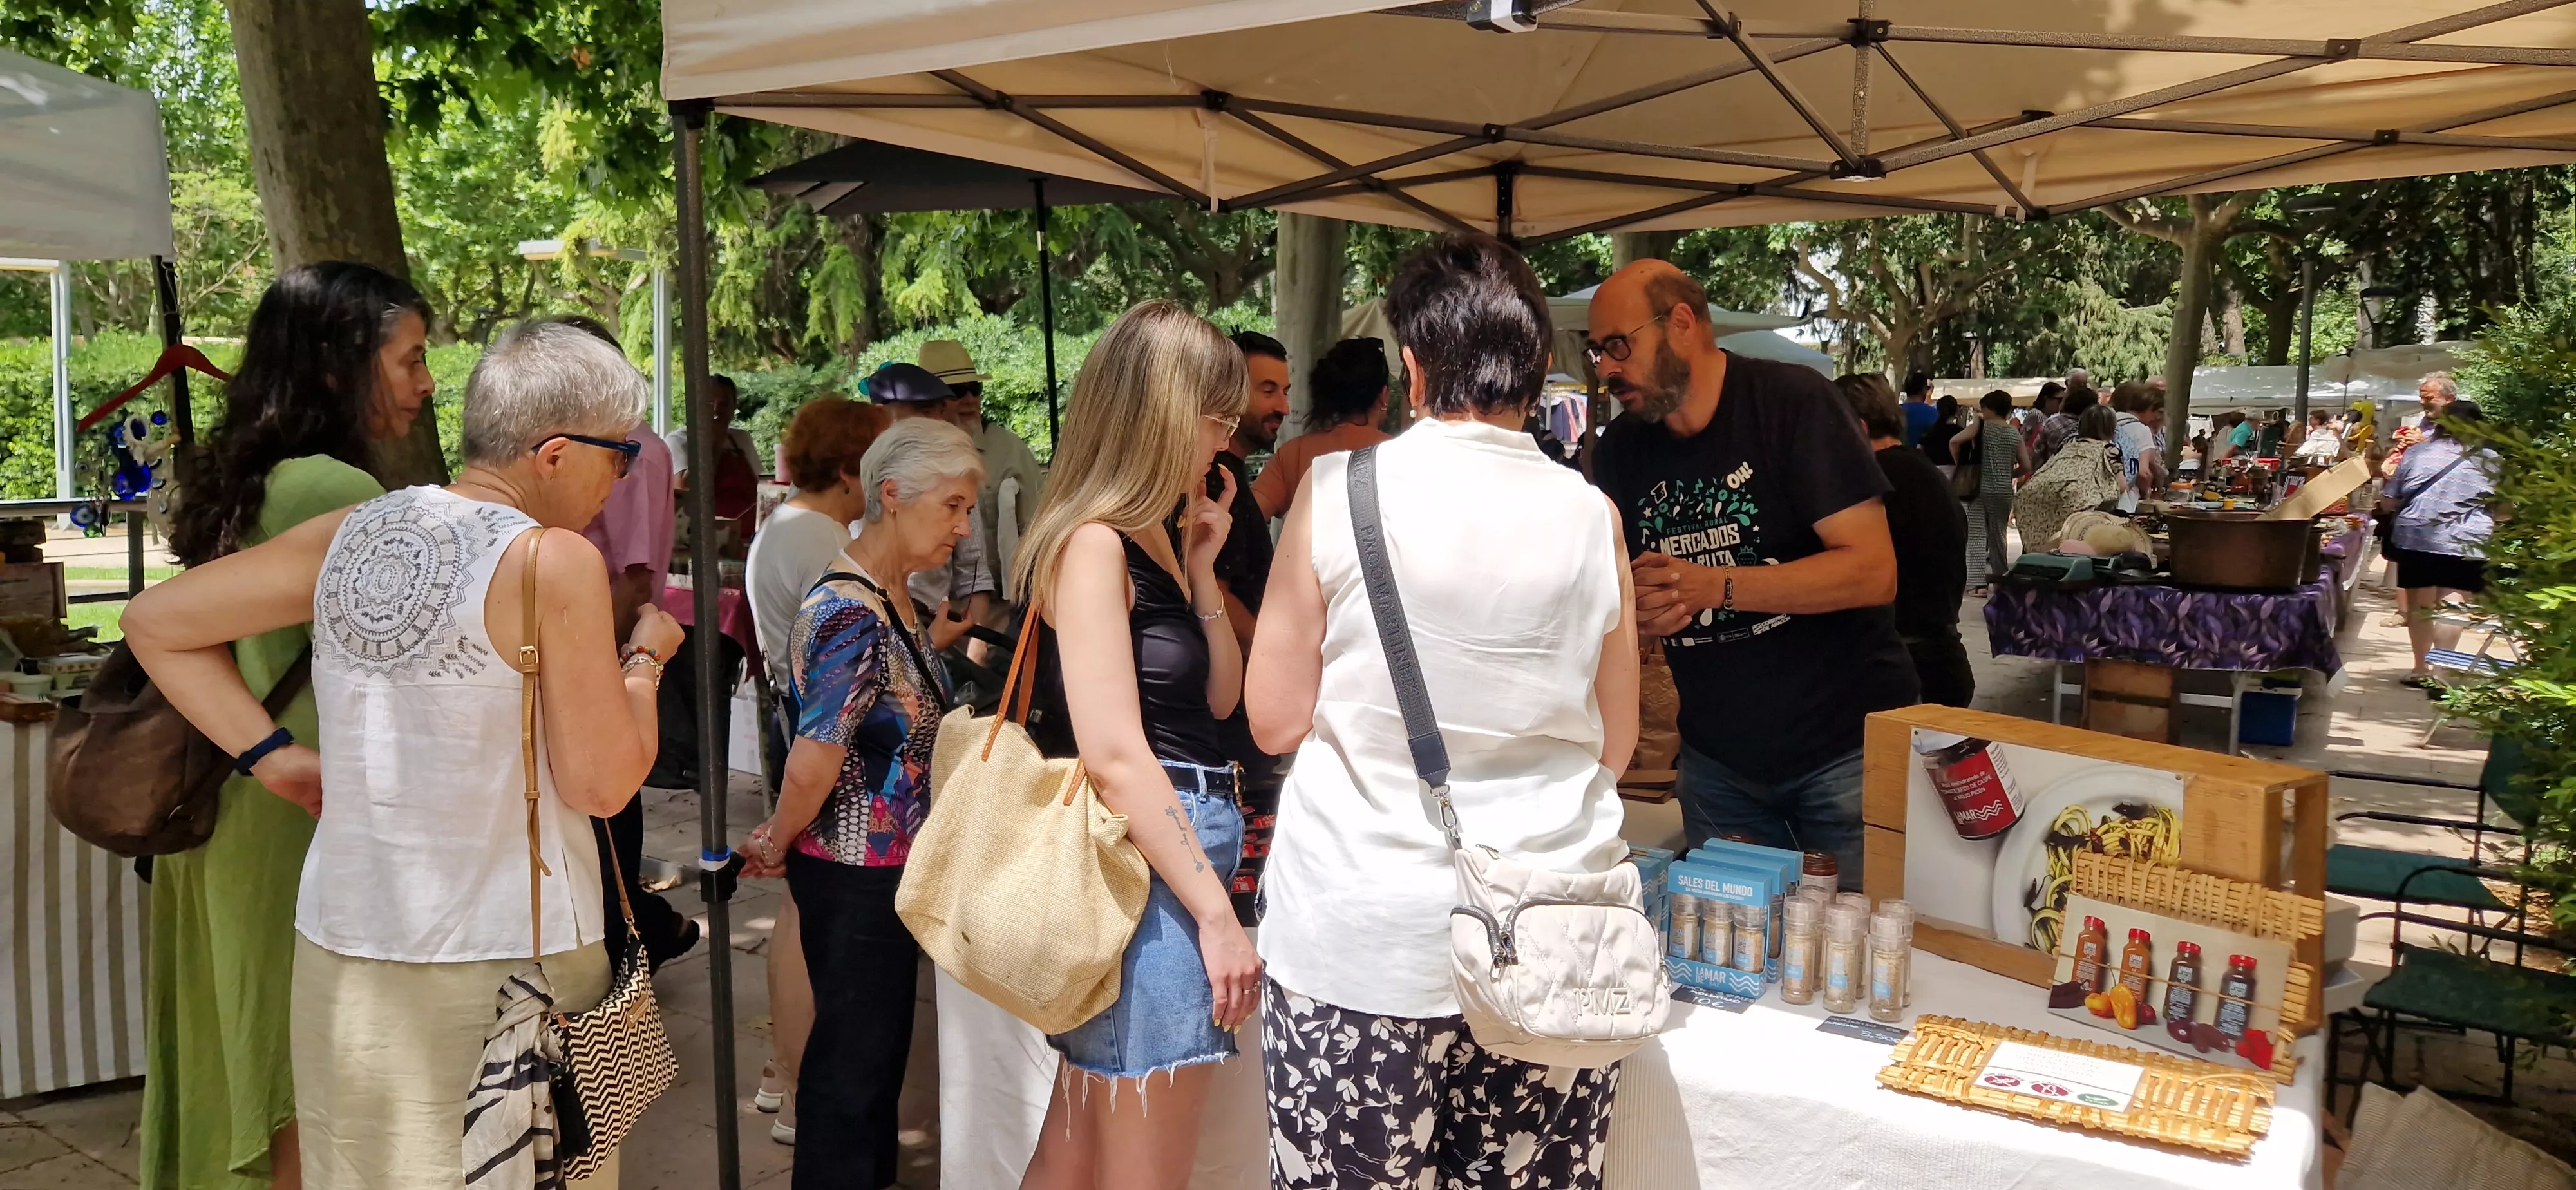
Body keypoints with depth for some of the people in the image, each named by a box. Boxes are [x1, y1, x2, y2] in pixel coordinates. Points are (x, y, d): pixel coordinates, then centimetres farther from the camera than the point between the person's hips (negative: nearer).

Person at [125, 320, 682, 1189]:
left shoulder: (350, 536, 3)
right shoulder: (555, 561, -15)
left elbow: (154, 622, 13)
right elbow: (601, 785, -14)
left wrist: (272, 754, 10)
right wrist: (645, 658, 0)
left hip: (342, 950, 6)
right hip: (510, 960, -6)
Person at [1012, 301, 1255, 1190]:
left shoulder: (1155, 537, 13)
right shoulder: (1092, 544, -14)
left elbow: (1219, 698, 16)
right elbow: (1113, 755, -21)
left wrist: (1200, 564, 7)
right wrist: (1217, 913, -21)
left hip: (1182, 840, 9)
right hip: (1144, 862, -9)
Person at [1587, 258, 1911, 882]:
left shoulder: (1792, 402, -13)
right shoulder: (1621, 449, 3)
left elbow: (1874, 570, -19)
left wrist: (1716, 585, -27)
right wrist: (1636, 607, -16)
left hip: (1843, 745, -5)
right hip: (1717, 759, 5)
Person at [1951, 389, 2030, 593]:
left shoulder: (1981, 426, -4)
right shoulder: (2015, 434, 6)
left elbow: (1955, 441, -19)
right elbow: (2026, 467, 5)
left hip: (1980, 488, -4)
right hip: (2004, 491, 4)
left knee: (1977, 535, -4)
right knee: (1998, 534, 19)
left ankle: (1978, 582, -14)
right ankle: (2000, 576, 32)